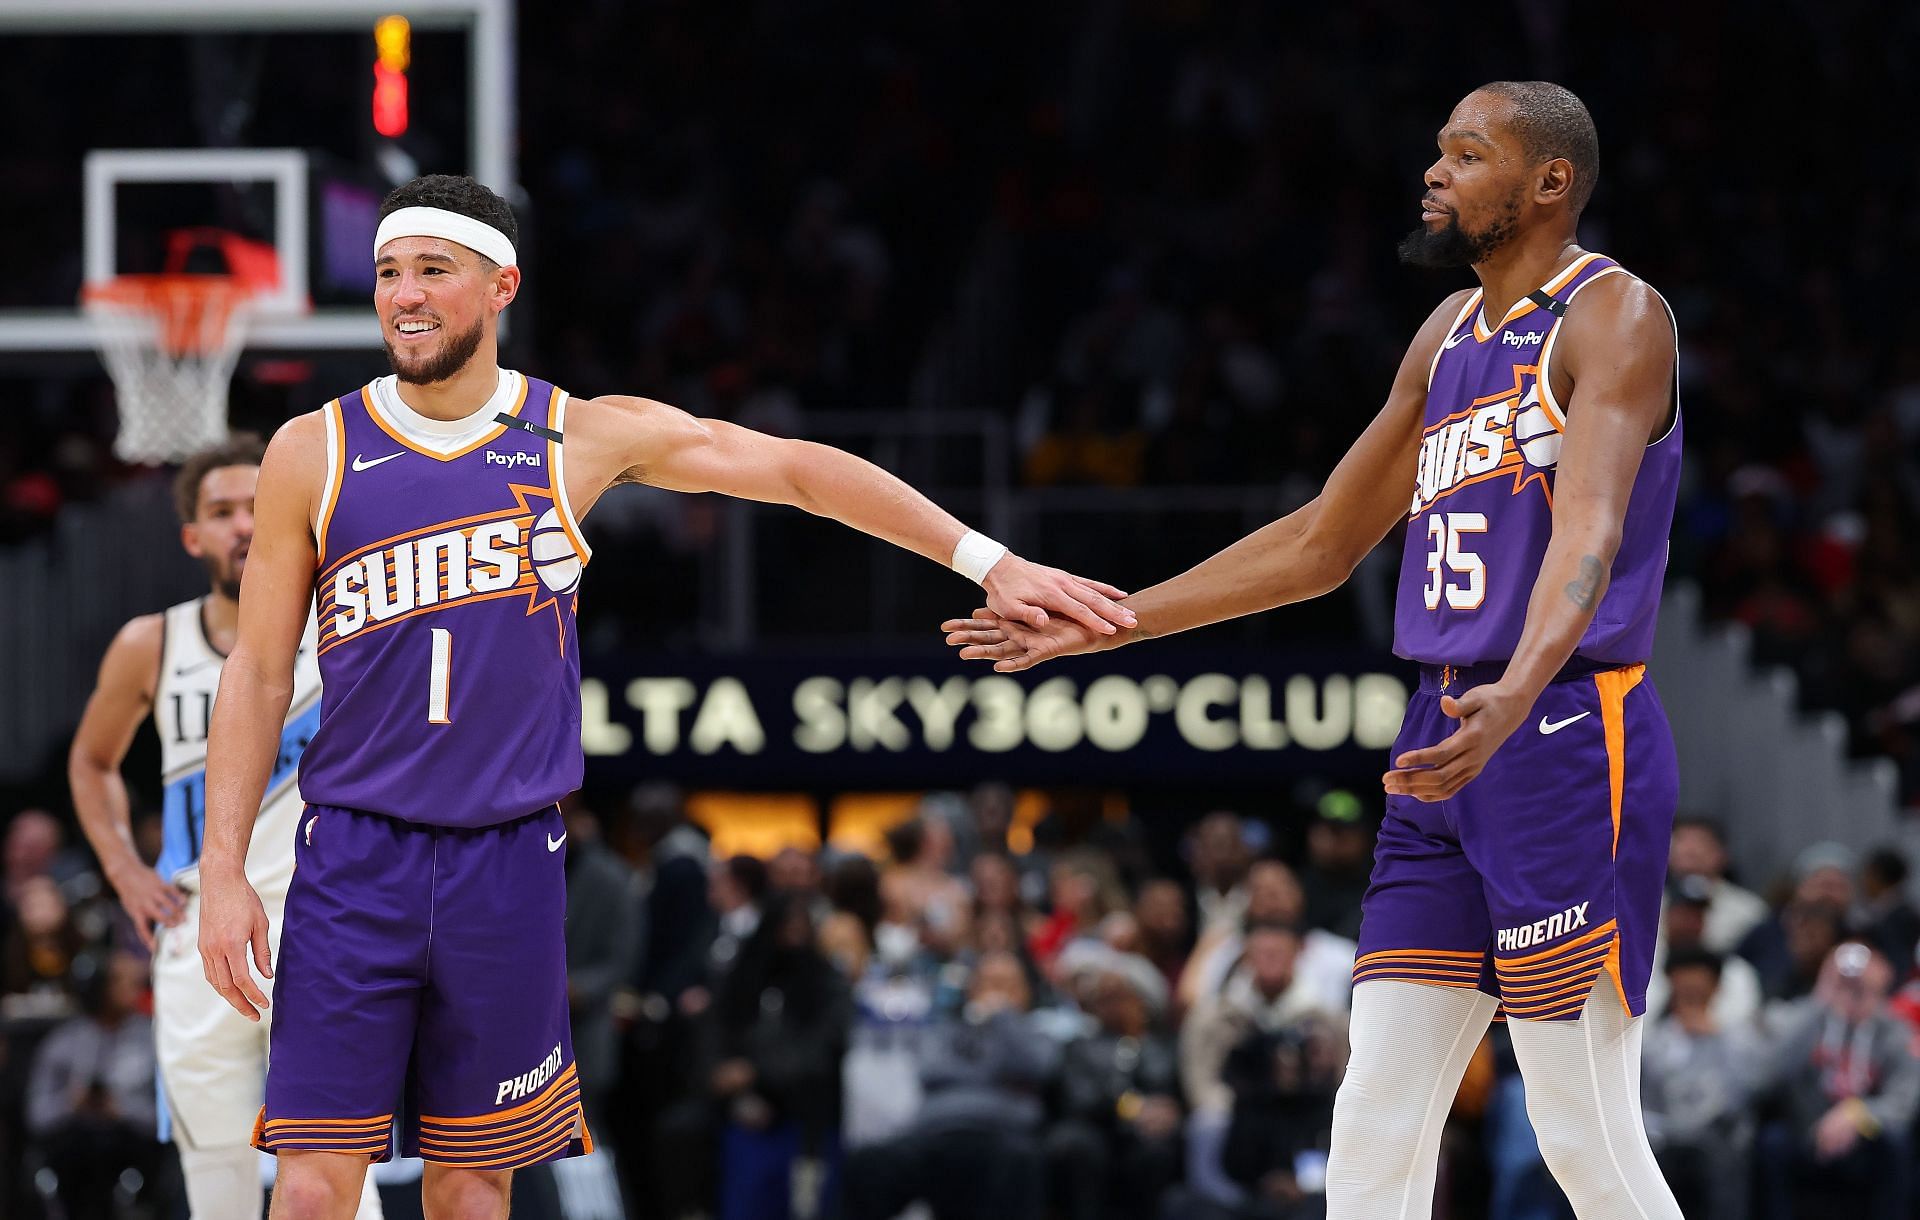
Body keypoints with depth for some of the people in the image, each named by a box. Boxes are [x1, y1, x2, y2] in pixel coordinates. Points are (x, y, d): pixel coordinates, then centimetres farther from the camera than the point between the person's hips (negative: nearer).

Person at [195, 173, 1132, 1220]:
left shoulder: (582, 438, 2)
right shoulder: (314, 454, -1)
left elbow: (798, 470, 10)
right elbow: (258, 670, 3)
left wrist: (987, 563, 6)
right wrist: (222, 871, -4)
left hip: (510, 860, 1)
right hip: (354, 858, -1)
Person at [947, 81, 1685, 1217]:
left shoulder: (1615, 317, -8)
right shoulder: (1451, 334, 18)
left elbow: (1589, 532, -26)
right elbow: (1322, 542, 26)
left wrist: (1514, 697, -44)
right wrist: (1105, 624, 24)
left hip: (1568, 735, -8)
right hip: (1447, 738, 8)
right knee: (1375, 1122, 3)